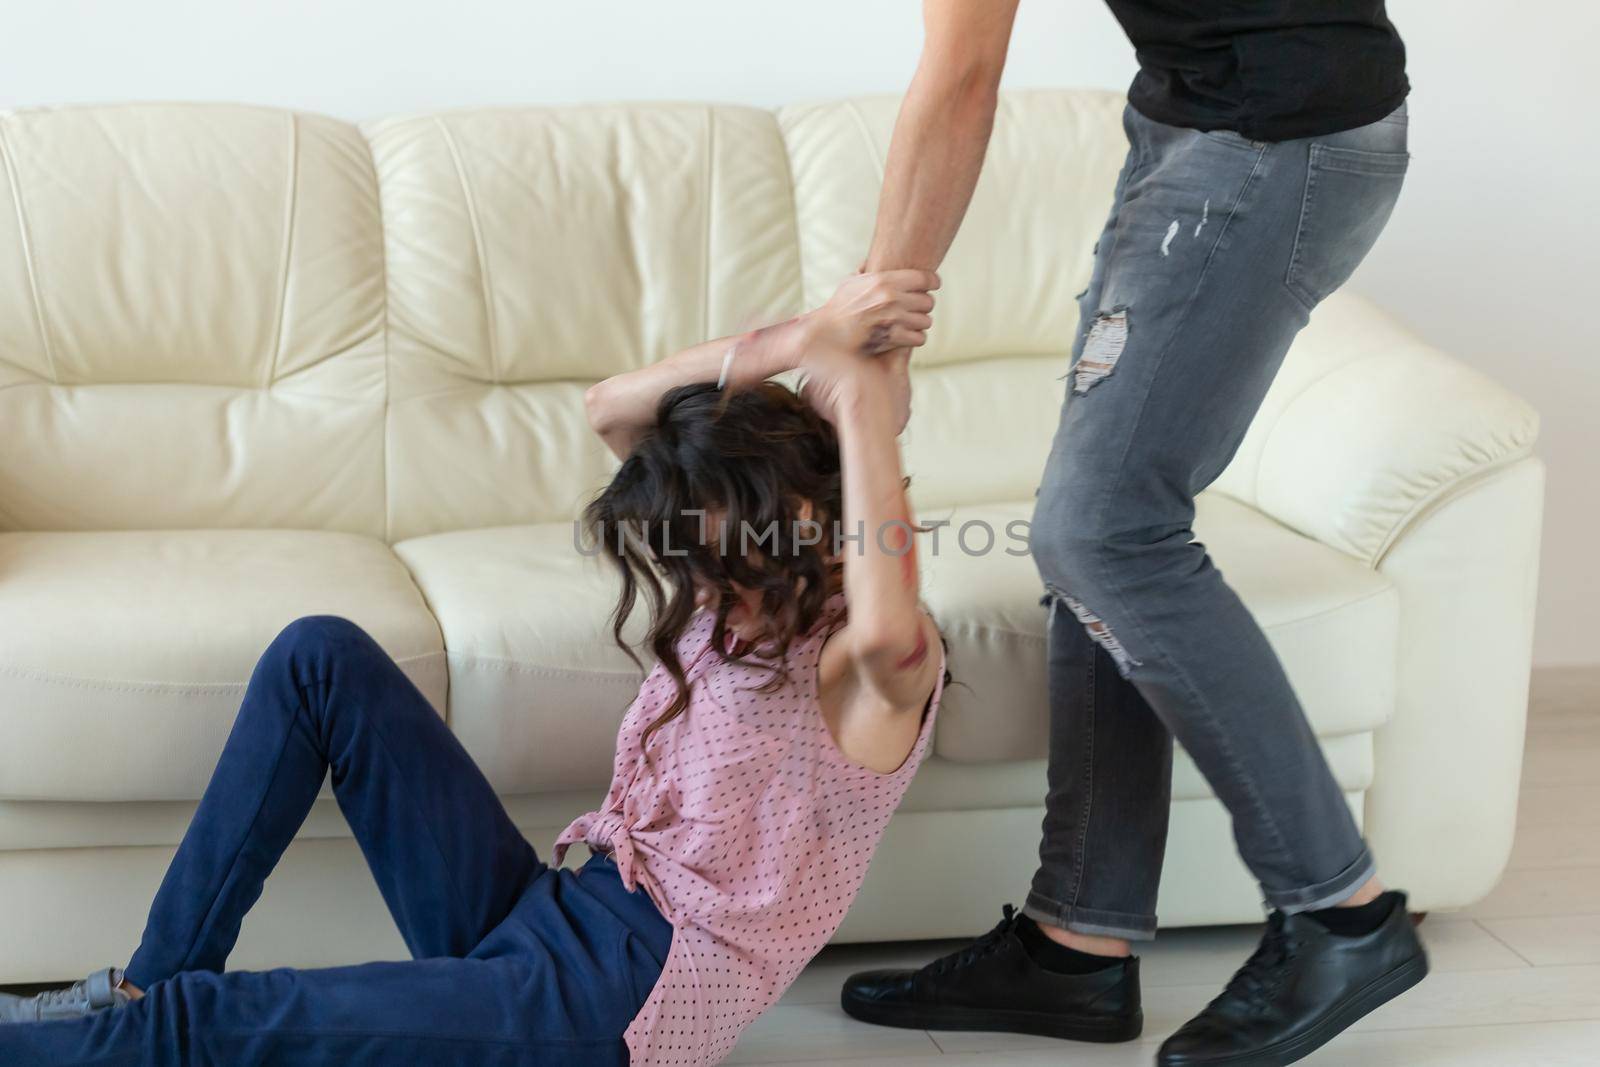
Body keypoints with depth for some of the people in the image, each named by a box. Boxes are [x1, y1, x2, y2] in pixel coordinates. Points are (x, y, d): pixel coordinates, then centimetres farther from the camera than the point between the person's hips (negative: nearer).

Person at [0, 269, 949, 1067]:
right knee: (320, 656, -4)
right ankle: (152, 985, 0)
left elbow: (886, 629, -42)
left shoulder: (879, 665, -13)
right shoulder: (743, 593, 10)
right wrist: (793, 343, -14)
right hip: (544, 913, 9)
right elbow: (612, 408, 1)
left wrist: (861, 404, -31)